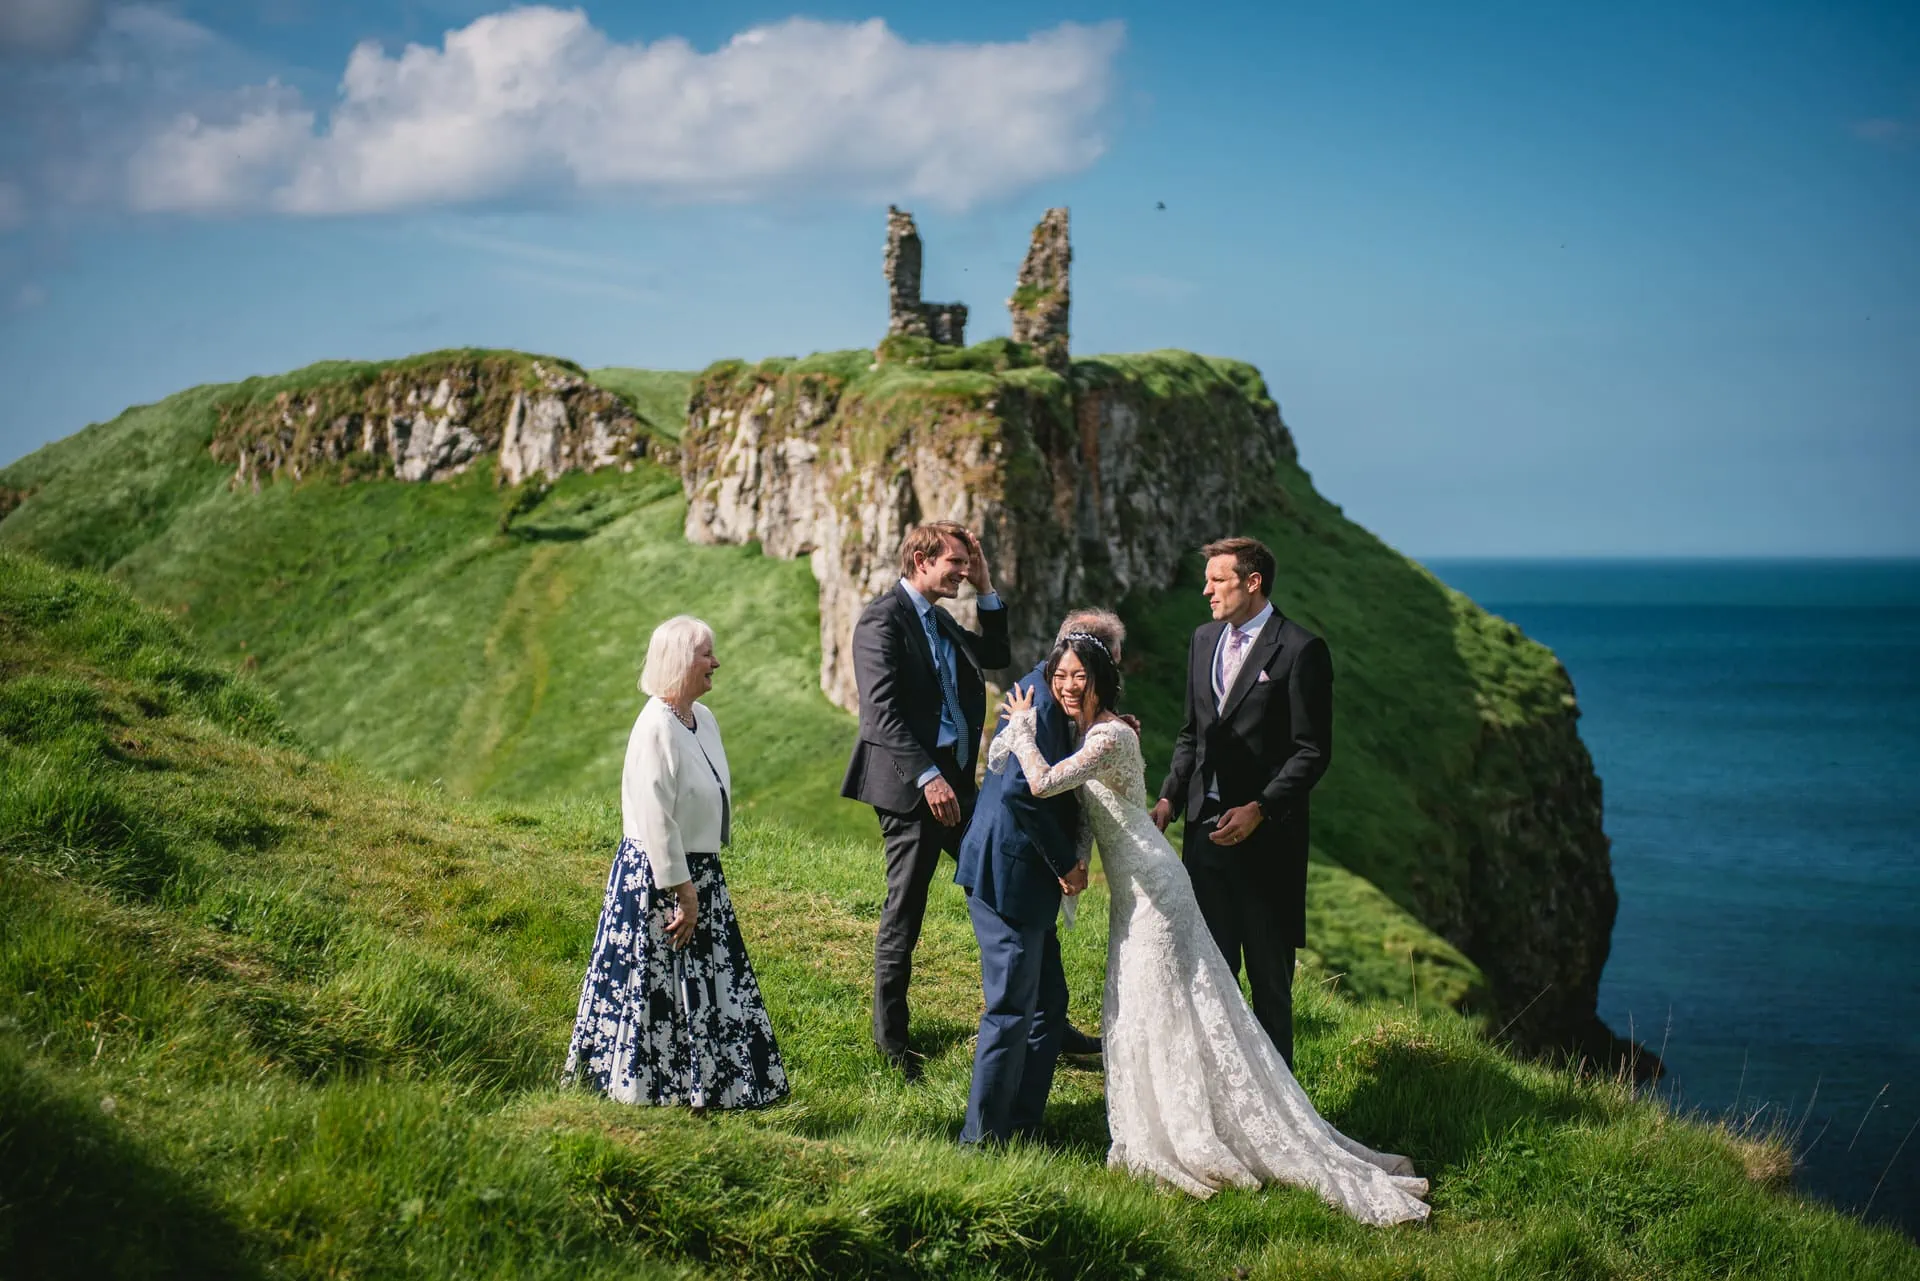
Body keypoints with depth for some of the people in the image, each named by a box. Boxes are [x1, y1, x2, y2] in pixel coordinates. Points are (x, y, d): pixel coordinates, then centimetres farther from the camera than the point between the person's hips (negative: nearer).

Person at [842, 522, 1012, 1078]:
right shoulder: (883, 619, -11)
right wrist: (928, 776, -24)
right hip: (910, 783, -9)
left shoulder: (941, 621, 17)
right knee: (904, 911, -1)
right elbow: (882, 711, -19)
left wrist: (986, 590, 13)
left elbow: (997, 656, 23)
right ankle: (890, 1039, 10)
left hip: (954, 778, 9)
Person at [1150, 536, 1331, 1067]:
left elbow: (1313, 751, -11)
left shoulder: (1301, 649, -9)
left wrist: (1259, 809, -20)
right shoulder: (1204, 640, 12)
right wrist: (1169, 798, 4)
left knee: (1270, 975, 5)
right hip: (1204, 828, 6)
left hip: (1264, 835, -6)